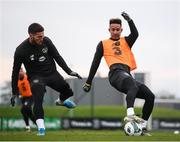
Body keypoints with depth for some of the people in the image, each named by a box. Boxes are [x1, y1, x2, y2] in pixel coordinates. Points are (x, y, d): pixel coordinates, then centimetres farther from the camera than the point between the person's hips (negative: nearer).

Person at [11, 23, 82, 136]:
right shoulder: (21, 50, -20)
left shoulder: (46, 41, -12)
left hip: (52, 73, 4)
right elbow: (15, 71, -11)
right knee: (38, 100, -27)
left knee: (68, 92, 15)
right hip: (36, 77, -4)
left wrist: (69, 71, -8)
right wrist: (14, 93, -8)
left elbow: (57, 57, 0)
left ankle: (61, 101, 51)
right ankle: (41, 128, -29)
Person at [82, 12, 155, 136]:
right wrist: (88, 82, 17)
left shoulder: (126, 41, 26)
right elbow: (95, 63, 19)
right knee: (132, 83, -38)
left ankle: (143, 126, 2)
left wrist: (129, 20, -9)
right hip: (116, 73, -5)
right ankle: (130, 115, -59)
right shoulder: (103, 44, 19)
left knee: (150, 96, -6)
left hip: (127, 74, 5)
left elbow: (135, 34, 4)